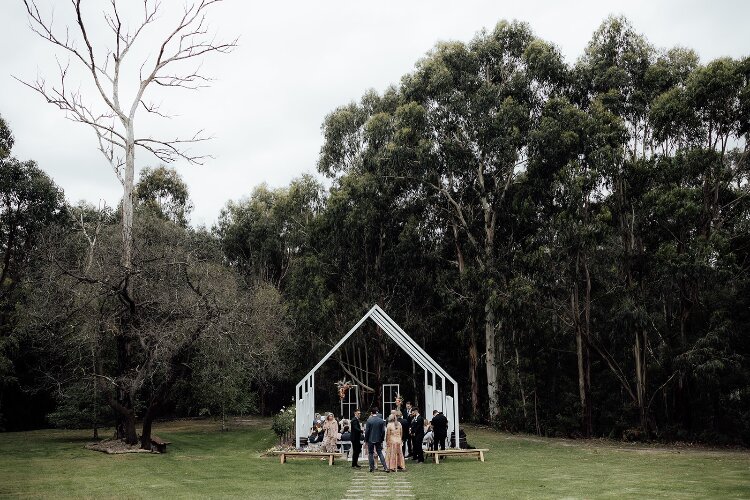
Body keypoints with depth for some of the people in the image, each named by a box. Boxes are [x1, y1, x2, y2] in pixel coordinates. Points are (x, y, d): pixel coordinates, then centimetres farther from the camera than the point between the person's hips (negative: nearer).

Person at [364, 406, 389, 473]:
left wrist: (366, 439, 1)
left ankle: (372, 468, 9)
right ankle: (385, 467, 2)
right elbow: (383, 431, 0)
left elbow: (367, 431, -9)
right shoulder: (381, 420, -2)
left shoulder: (369, 420, -11)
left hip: (371, 440, -3)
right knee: (380, 453, 10)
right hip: (378, 440, 3)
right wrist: (382, 439, 11)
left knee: (371, 454, 8)